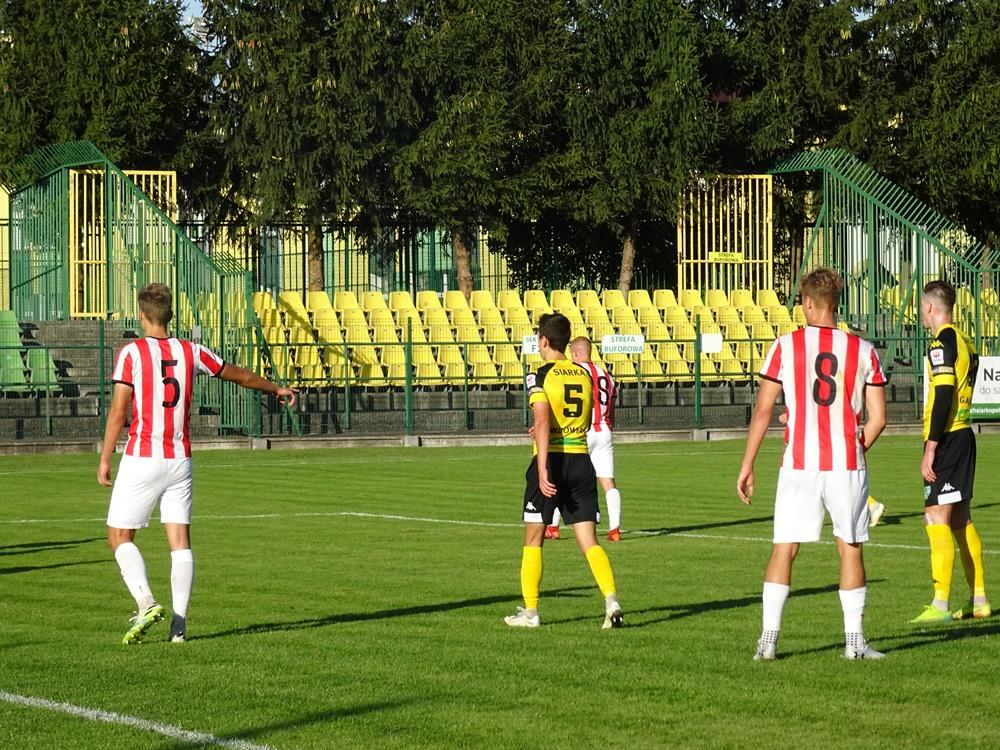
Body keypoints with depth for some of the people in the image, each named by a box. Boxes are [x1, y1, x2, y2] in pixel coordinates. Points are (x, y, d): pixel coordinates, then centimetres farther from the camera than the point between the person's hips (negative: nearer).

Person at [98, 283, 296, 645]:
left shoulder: (131, 353, -7)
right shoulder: (190, 352, 6)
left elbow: (118, 411, -10)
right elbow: (241, 375, 19)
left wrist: (104, 459, -3)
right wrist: (277, 389, 37)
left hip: (142, 458, -4)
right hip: (180, 459, 4)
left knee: (119, 536, 5)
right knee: (180, 540, 4)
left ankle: (146, 603, -14)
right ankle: (179, 623, -2)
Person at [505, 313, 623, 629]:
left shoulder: (540, 376, -7)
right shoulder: (583, 374, 10)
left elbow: (542, 422, -20)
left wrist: (542, 469, -25)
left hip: (552, 461, -4)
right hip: (581, 459, 4)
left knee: (533, 540, 10)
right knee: (589, 542, 3)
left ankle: (530, 612, 13)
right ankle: (611, 599, -17)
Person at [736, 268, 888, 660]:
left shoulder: (785, 346, -2)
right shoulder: (863, 350, 1)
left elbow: (762, 411, -2)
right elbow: (877, 417, 1)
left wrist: (747, 465, 5)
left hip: (799, 465, -1)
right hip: (847, 466, 1)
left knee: (783, 550, 5)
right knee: (850, 549, 10)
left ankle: (768, 639, 1)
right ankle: (854, 640, 10)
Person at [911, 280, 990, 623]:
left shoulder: (942, 343, -14)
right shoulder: (965, 342, 14)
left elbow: (943, 395, -21)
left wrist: (930, 449, -20)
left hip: (946, 438, -9)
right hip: (964, 435, 9)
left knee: (936, 517, -9)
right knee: (960, 518, 14)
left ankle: (940, 605, -11)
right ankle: (978, 599, 16)